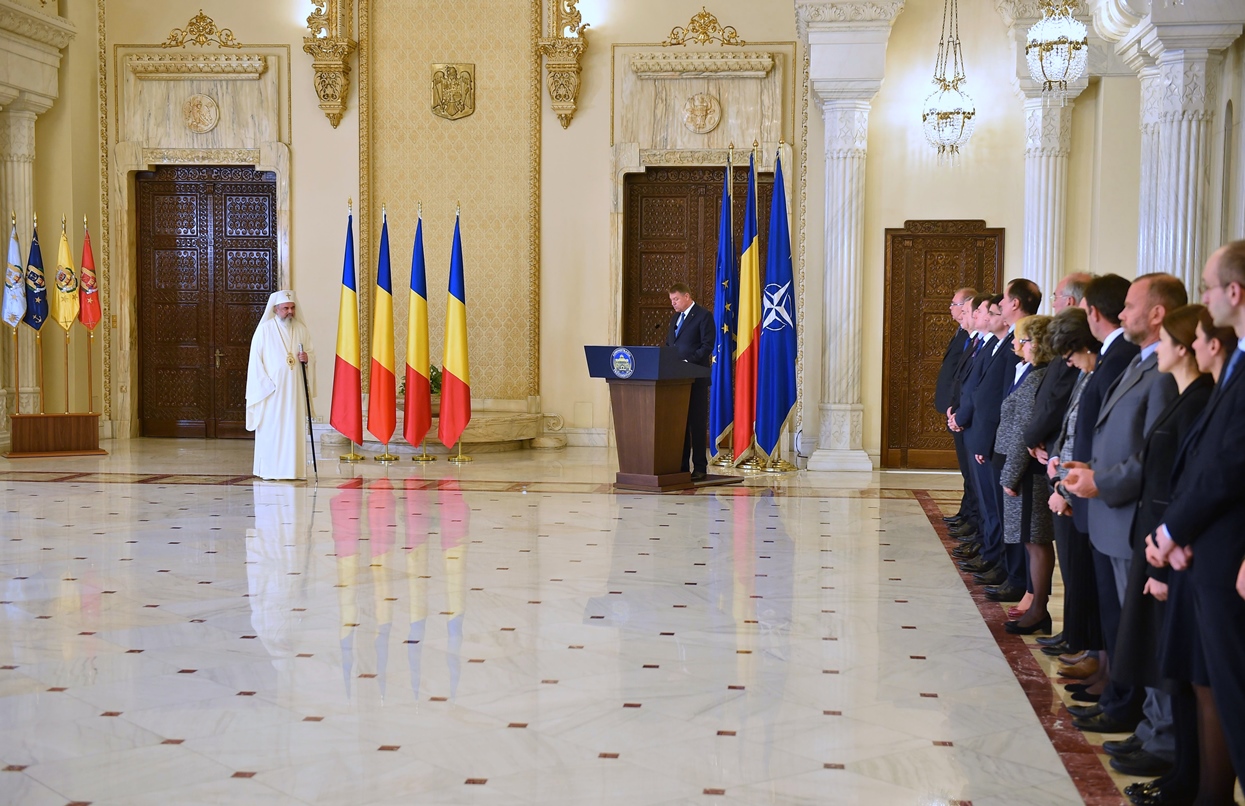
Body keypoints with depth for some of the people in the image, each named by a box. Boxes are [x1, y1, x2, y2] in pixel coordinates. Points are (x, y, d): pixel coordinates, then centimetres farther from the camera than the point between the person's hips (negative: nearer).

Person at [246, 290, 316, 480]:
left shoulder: (302, 330, 9)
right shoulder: (264, 330, -2)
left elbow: (312, 353, 14)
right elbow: (256, 360, -3)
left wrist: (307, 358, -10)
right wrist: (266, 384, -11)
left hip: (295, 389, 4)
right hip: (272, 390, -4)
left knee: (295, 427, 2)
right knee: (271, 428, -4)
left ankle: (294, 469, 6)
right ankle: (270, 470, 1)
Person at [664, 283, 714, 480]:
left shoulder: (703, 315, -5)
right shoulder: (675, 318, 19)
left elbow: (707, 345, -12)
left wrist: (689, 362, -22)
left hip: (696, 378, -7)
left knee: (697, 423, -4)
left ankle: (700, 467, -1)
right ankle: (681, 465, 11)